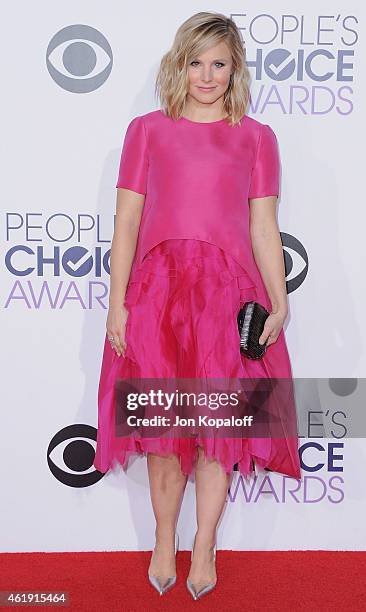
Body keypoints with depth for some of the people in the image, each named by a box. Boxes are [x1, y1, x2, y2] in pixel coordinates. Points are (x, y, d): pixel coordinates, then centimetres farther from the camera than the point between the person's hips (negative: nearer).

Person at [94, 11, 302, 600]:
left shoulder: (256, 137, 9)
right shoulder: (147, 130, 7)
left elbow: (264, 227, 7)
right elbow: (126, 222, 3)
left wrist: (279, 303, -1)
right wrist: (117, 302, -3)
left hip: (228, 294, 0)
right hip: (159, 289, 0)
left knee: (218, 420, 3)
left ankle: (204, 547, 20)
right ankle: (164, 542, 24)